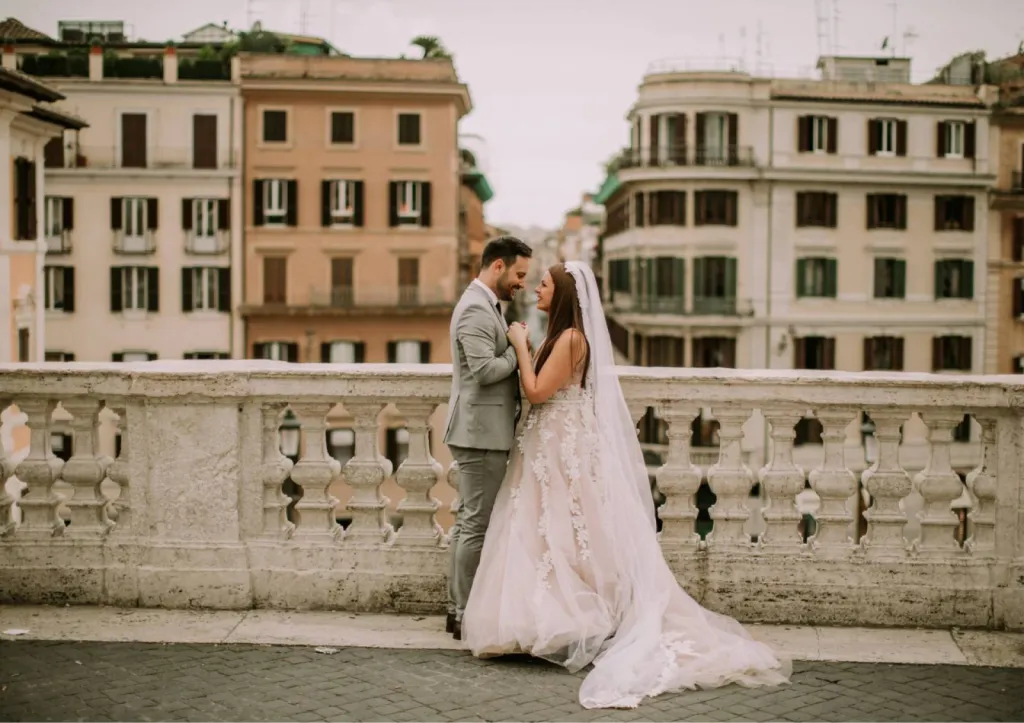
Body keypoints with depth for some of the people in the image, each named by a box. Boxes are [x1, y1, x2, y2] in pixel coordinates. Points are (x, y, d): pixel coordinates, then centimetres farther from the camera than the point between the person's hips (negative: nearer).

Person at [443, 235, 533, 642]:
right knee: (478, 526, -5)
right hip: (481, 432, -11)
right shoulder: (476, 310, -16)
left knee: (468, 522, 14)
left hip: (481, 432, 11)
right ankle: (468, 616, 2)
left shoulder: (484, 306, 17)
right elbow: (484, 369, -25)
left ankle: (458, 609, 22)